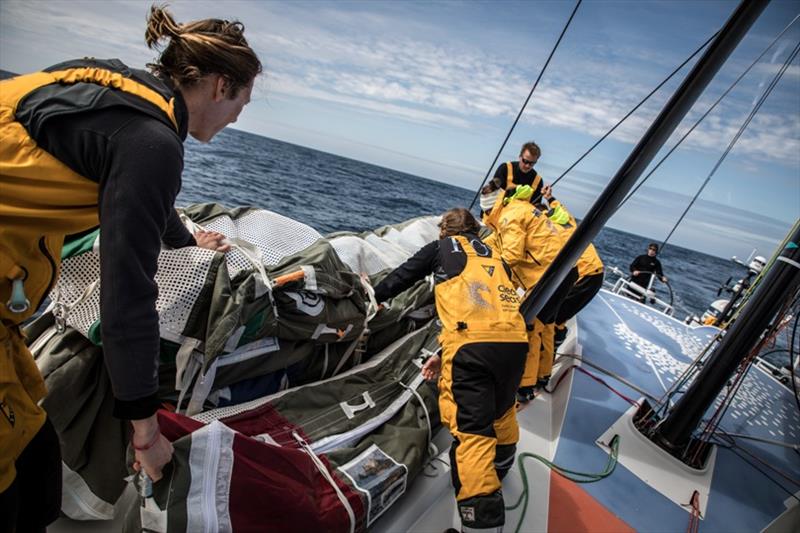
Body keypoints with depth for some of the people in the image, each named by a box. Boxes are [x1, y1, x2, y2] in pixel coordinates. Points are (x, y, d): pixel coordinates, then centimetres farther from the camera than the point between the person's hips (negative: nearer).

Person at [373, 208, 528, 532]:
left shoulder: (441, 247, 19)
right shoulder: (492, 256, 32)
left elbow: (404, 275, 25)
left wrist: (376, 295, 45)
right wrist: (445, 355, 29)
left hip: (471, 339, -6)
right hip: (514, 338, 6)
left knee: (471, 431, -6)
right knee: (501, 408, 29)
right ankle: (502, 466, 53)